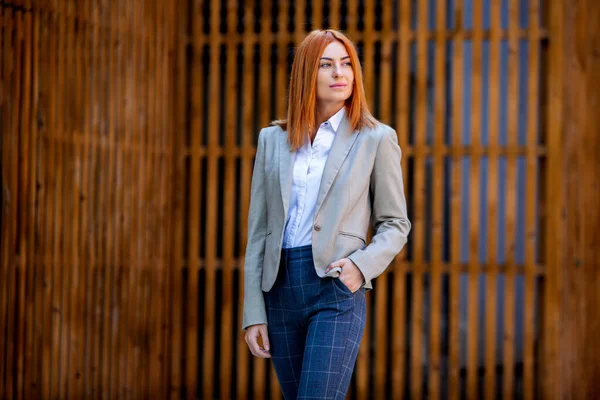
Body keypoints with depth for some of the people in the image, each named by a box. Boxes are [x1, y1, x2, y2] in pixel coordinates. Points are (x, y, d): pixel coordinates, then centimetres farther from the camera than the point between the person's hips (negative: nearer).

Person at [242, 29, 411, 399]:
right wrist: (253, 313, 4)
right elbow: (259, 230, 10)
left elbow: (395, 224, 6)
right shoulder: (273, 140, 11)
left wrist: (363, 264, -14)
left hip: (336, 289, -4)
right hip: (281, 288, 4)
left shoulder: (376, 139, 3)